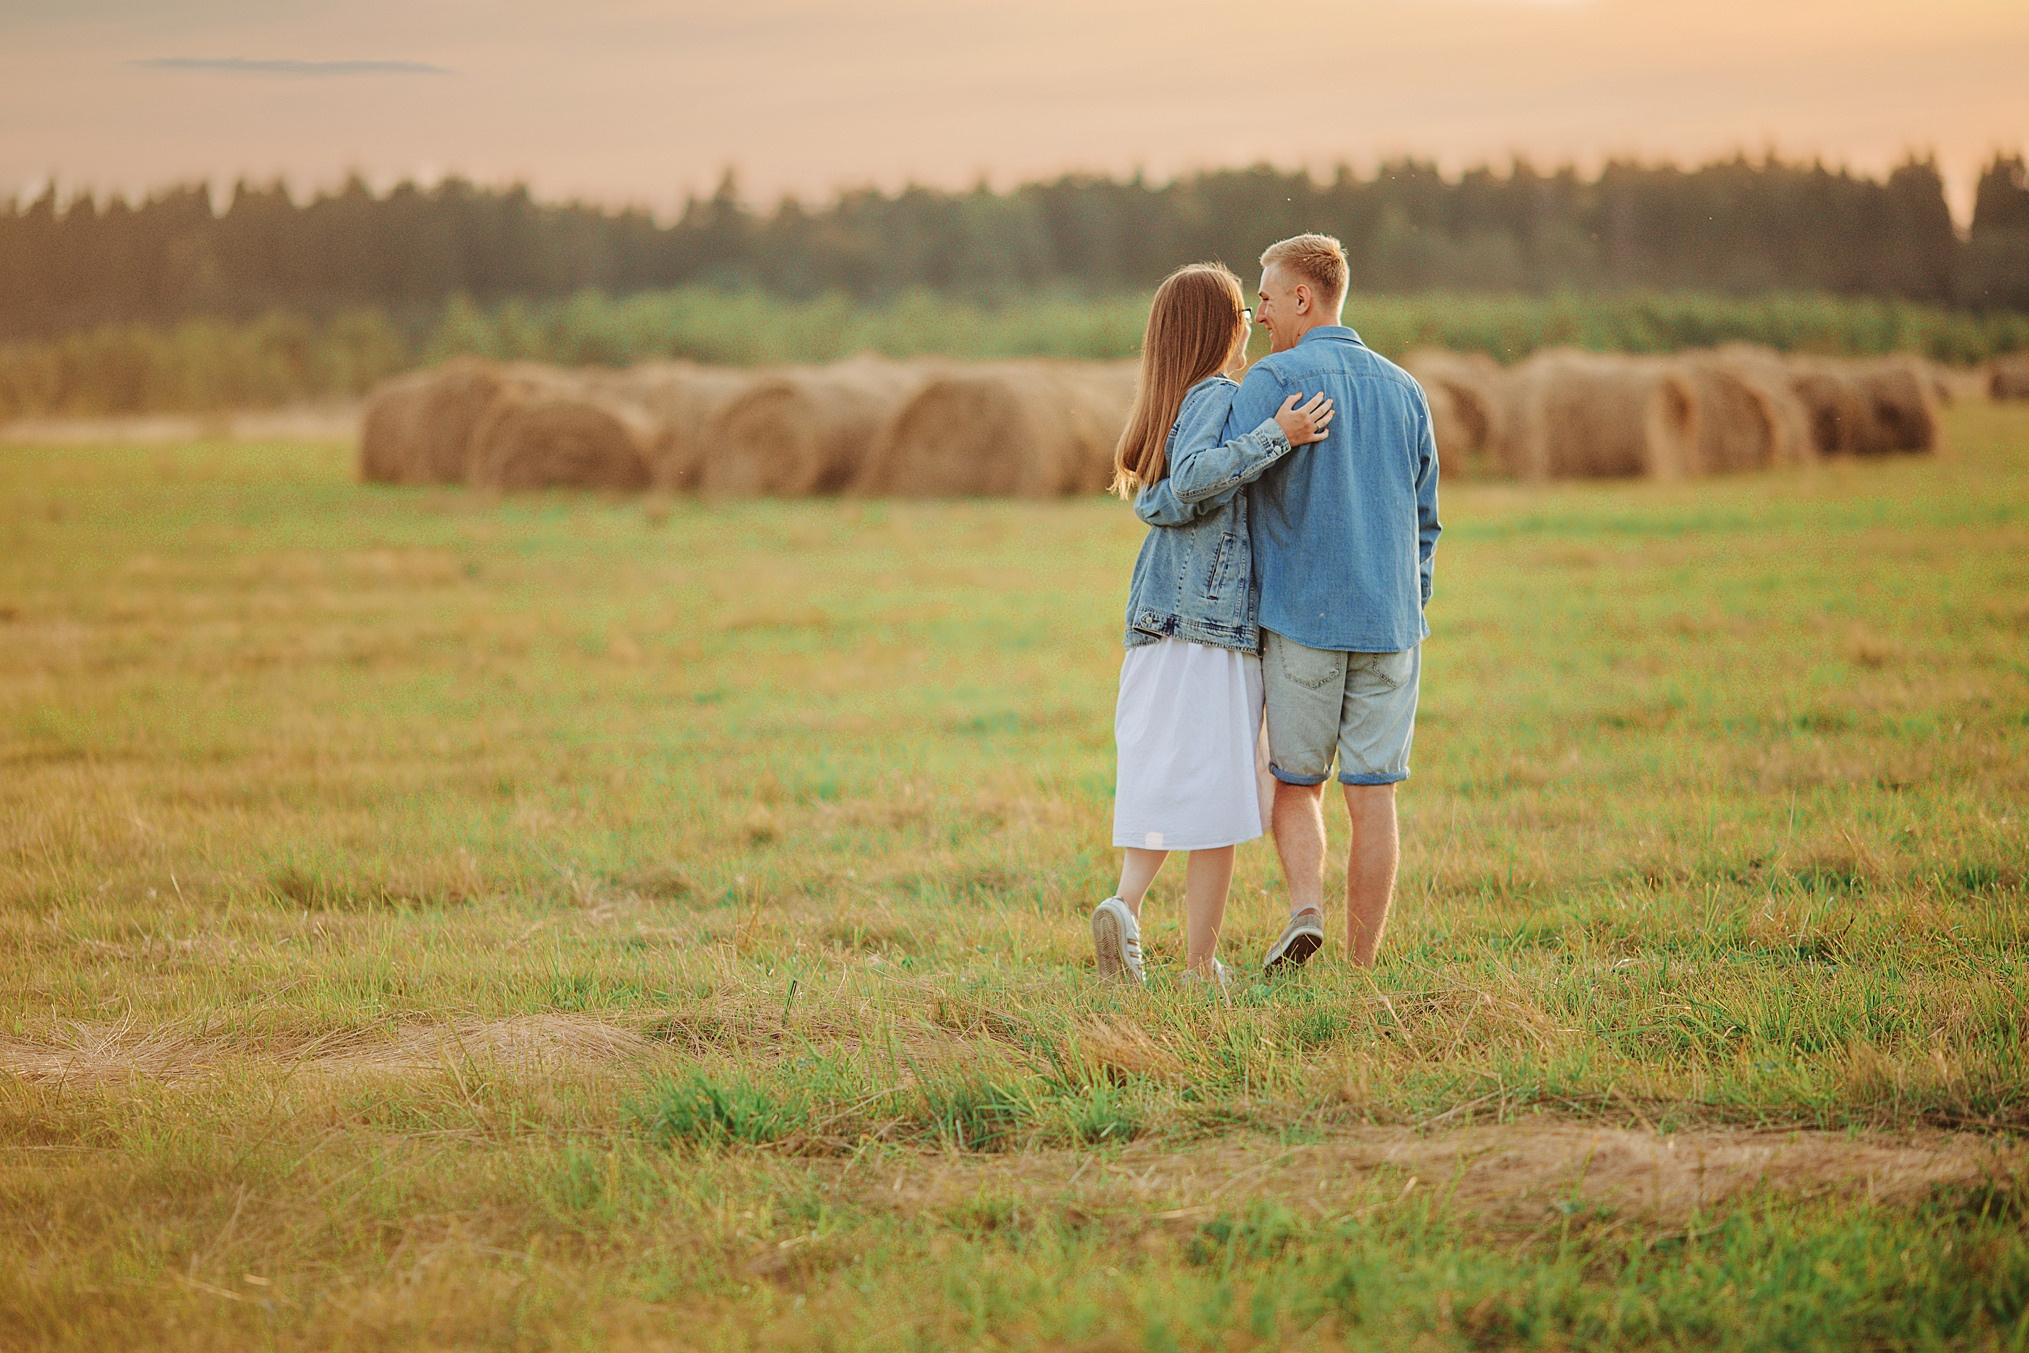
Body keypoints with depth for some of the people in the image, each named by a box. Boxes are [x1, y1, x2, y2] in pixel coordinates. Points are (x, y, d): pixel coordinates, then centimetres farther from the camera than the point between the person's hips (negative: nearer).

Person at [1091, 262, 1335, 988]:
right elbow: (1192, 478, -26)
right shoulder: (1218, 397, -8)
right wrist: (1277, 436, -22)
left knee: (1163, 781, 7)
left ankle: (1126, 902, -15)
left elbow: (1155, 502, 6)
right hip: (1215, 616, -7)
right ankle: (1200, 962, 0)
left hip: (1158, 620, 7)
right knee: (1215, 789, -2)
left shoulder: (1169, 402, 16)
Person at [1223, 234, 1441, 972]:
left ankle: (1305, 908, -12)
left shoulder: (1274, 380, -7)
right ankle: (1362, 968, 5)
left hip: (1300, 615, -4)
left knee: (1296, 782, 11)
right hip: (1390, 620, 4)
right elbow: (1424, 518, 15)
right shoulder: (1405, 391, 11)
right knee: (1372, 795, 4)